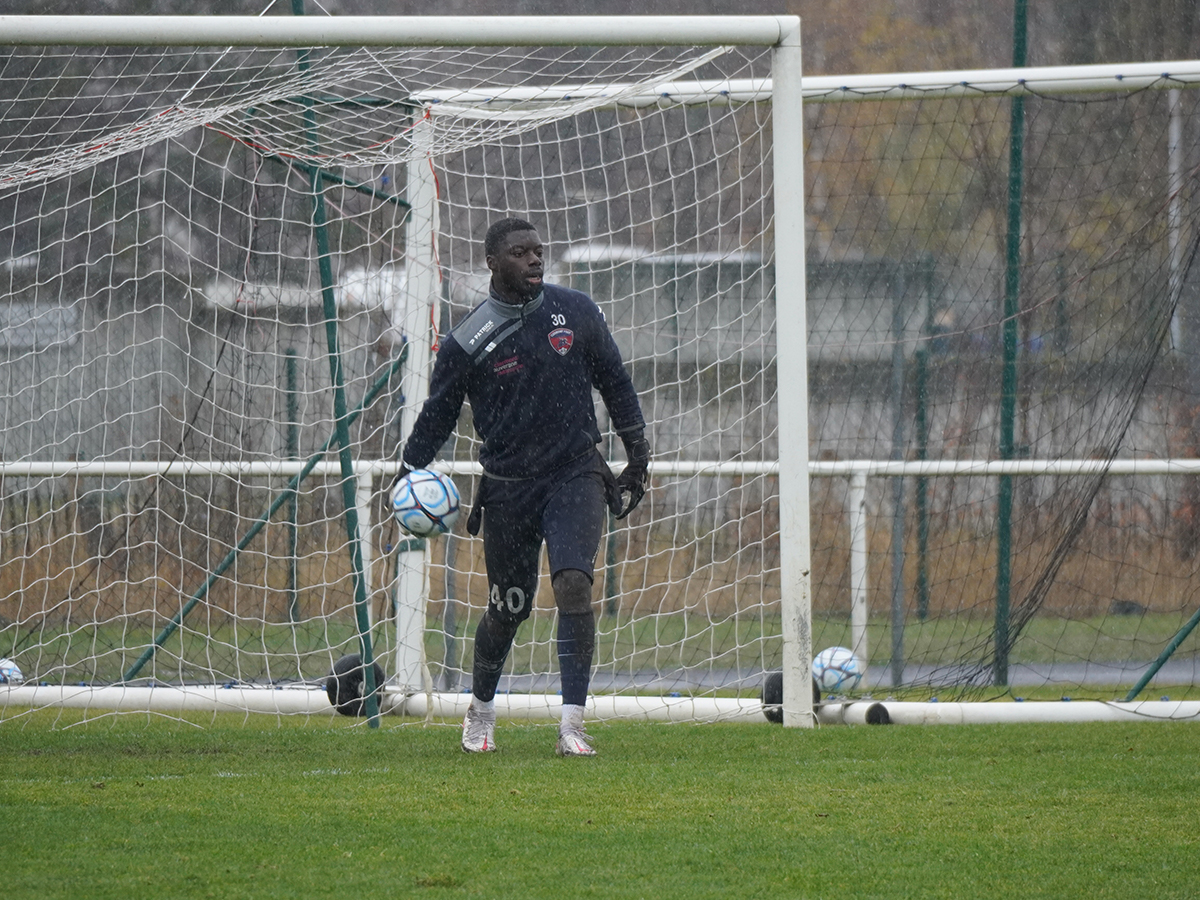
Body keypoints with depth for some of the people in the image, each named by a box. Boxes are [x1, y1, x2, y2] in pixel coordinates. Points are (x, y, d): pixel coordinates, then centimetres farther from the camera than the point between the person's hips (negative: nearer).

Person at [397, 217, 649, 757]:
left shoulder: (575, 312, 3)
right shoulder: (468, 342, -5)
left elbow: (614, 382, 13)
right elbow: (438, 413, 5)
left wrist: (637, 450, 12)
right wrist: (410, 472, -5)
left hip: (575, 474, 0)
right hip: (507, 486, 0)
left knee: (573, 584, -20)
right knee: (508, 609, 7)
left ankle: (572, 726, -21)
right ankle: (481, 712, 35)